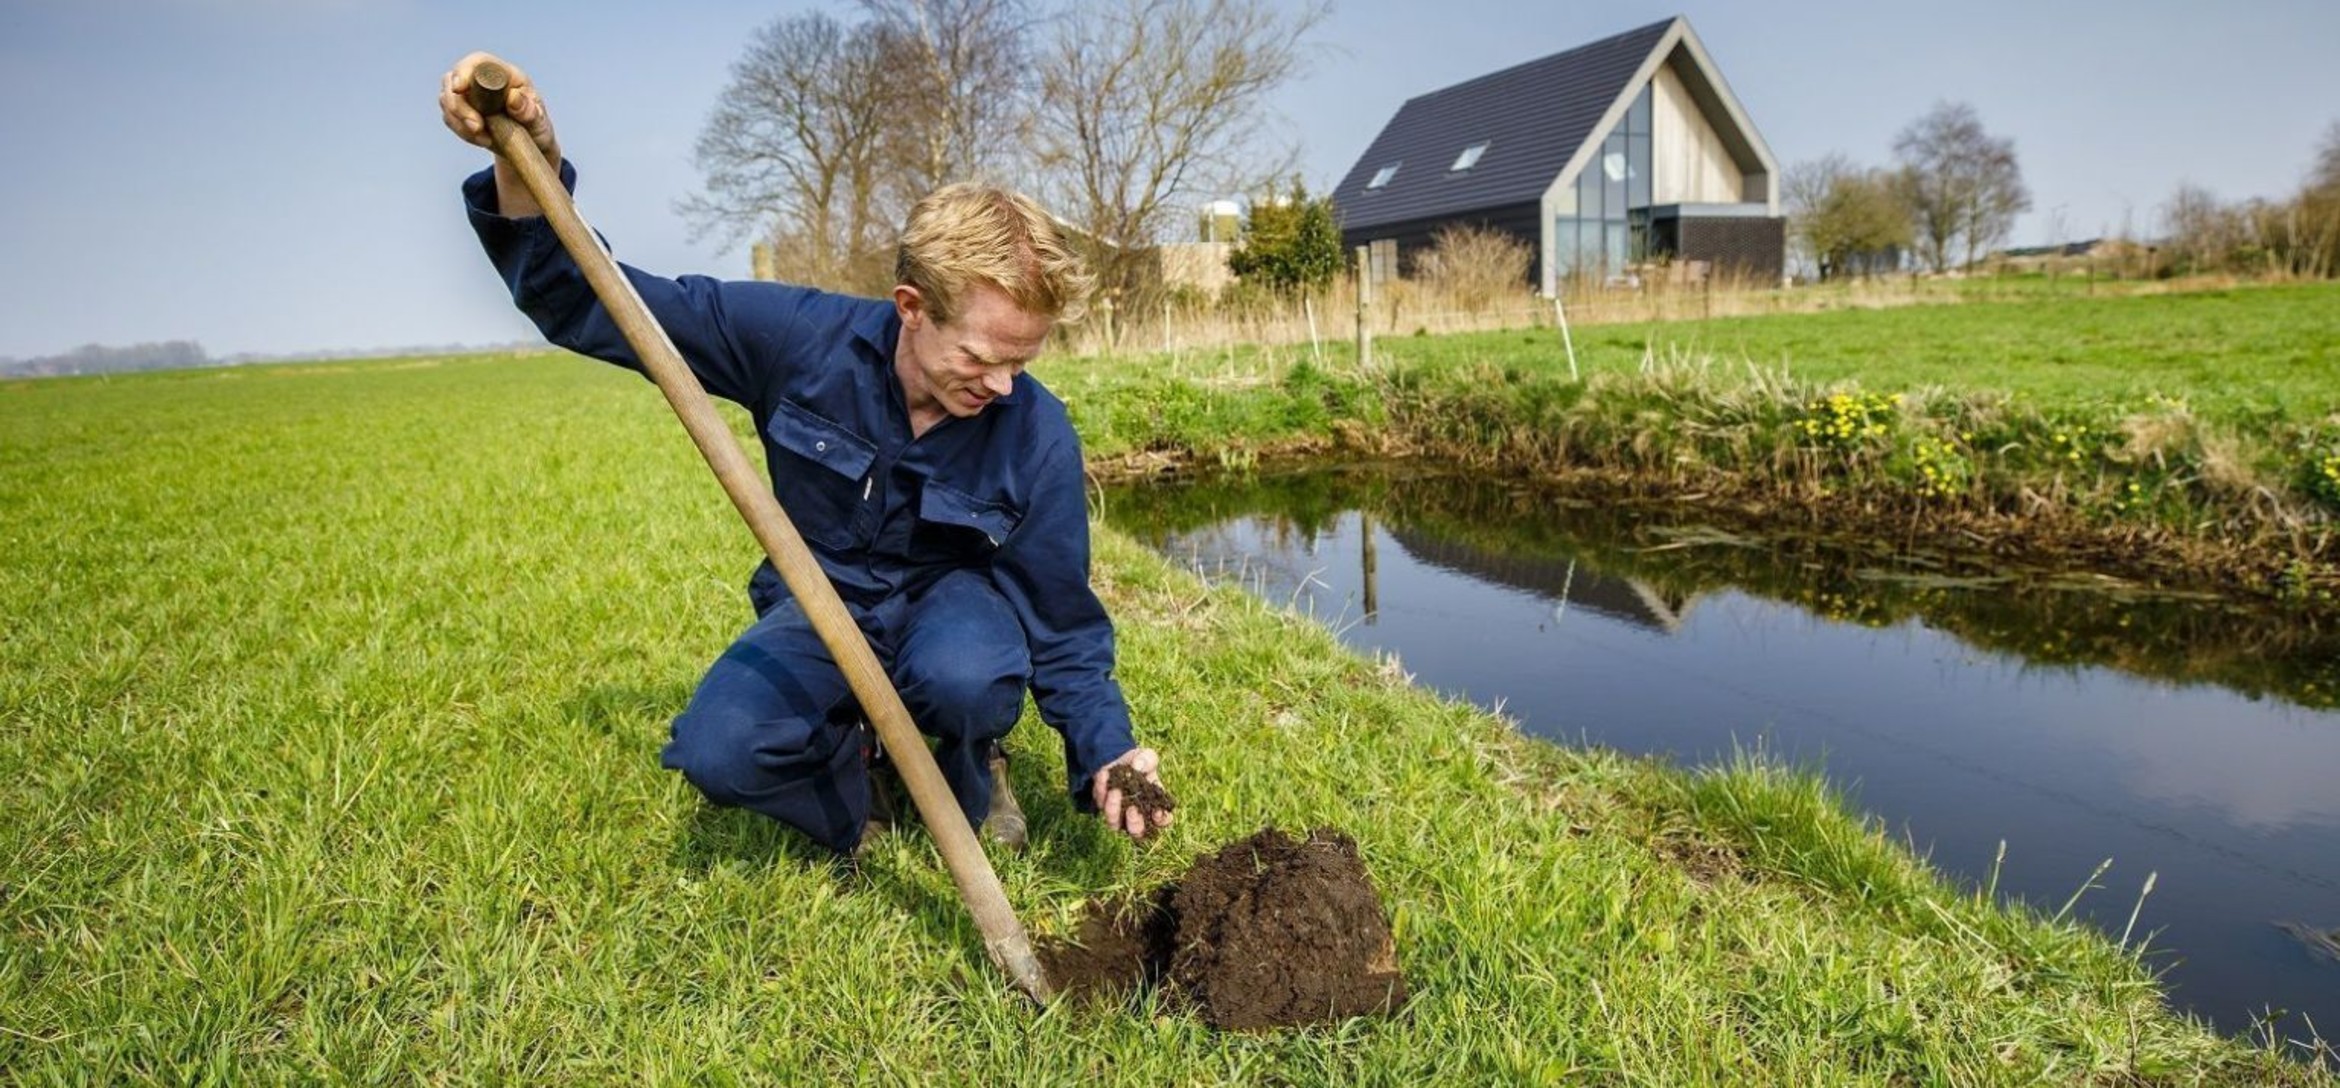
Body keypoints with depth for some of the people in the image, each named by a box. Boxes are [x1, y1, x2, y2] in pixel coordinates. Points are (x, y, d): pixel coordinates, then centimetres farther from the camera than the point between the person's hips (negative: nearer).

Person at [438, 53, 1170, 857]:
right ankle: (851, 758, 8)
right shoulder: (801, 338, -20)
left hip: (950, 598, 0)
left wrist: (1105, 755, -27)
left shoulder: (1038, 437, -22)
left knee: (965, 678, -37)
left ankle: (973, 771, 1)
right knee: (717, 753, -26)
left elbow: (1063, 625, -14)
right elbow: (594, 309, -15)